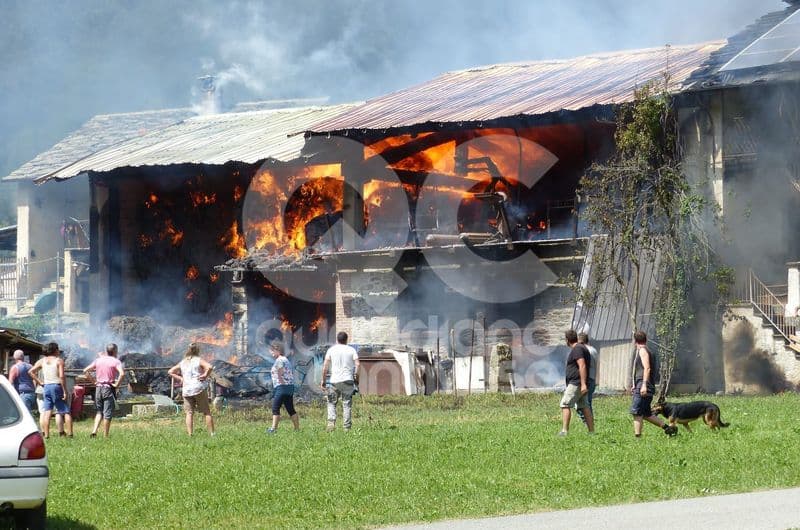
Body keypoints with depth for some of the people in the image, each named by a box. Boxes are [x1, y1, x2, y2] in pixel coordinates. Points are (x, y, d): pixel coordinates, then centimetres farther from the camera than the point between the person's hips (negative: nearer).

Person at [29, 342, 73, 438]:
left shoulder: (42, 361, 9)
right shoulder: (59, 360, -5)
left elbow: (31, 372, 4)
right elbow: (62, 376, -15)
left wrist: (39, 382, 8)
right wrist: (65, 391, -13)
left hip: (46, 387, 4)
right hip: (57, 386, -4)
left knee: (47, 412, 4)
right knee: (66, 412, 1)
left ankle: (46, 434, -1)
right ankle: (69, 433, -5)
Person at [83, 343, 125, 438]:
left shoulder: (98, 360, 7)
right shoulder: (115, 361, -7)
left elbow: (85, 371, 8)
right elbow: (122, 373, -24)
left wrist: (93, 380, 12)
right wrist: (117, 384, -13)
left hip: (98, 388, 4)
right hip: (109, 388, -4)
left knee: (99, 411, 17)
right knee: (107, 414, 2)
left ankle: (94, 431, 0)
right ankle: (105, 436, 4)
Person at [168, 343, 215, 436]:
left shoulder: (182, 363, 13)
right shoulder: (199, 360, -1)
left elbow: (170, 372, 15)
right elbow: (209, 367, -19)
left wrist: (180, 379, 11)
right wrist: (205, 376, -5)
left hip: (186, 390, 3)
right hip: (199, 388, -3)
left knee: (189, 413, 3)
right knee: (206, 412, 4)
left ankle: (189, 434, -9)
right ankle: (212, 433, 1)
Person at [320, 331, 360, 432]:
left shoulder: (331, 350, 6)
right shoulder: (351, 350, 6)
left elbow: (325, 366, 1)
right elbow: (357, 365, -4)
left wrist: (323, 380, 7)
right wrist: (356, 377, 9)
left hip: (335, 381, 0)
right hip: (348, 380, 0)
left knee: (331, 403, 11)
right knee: (347, 404, 4)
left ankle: (331, 422, -9)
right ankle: (347, 427, 1)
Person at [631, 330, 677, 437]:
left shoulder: (642, 351, -7)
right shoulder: (641, 351, 23)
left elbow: (647, 368, -19)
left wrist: (644, 385, -27)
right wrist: (635, 386, 39)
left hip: (643, 388, -10)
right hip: (641, 387, 10)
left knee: (636, 412, -12)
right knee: (646, 414, 12)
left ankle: (637, 435, -15)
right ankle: (667, 428, 13)